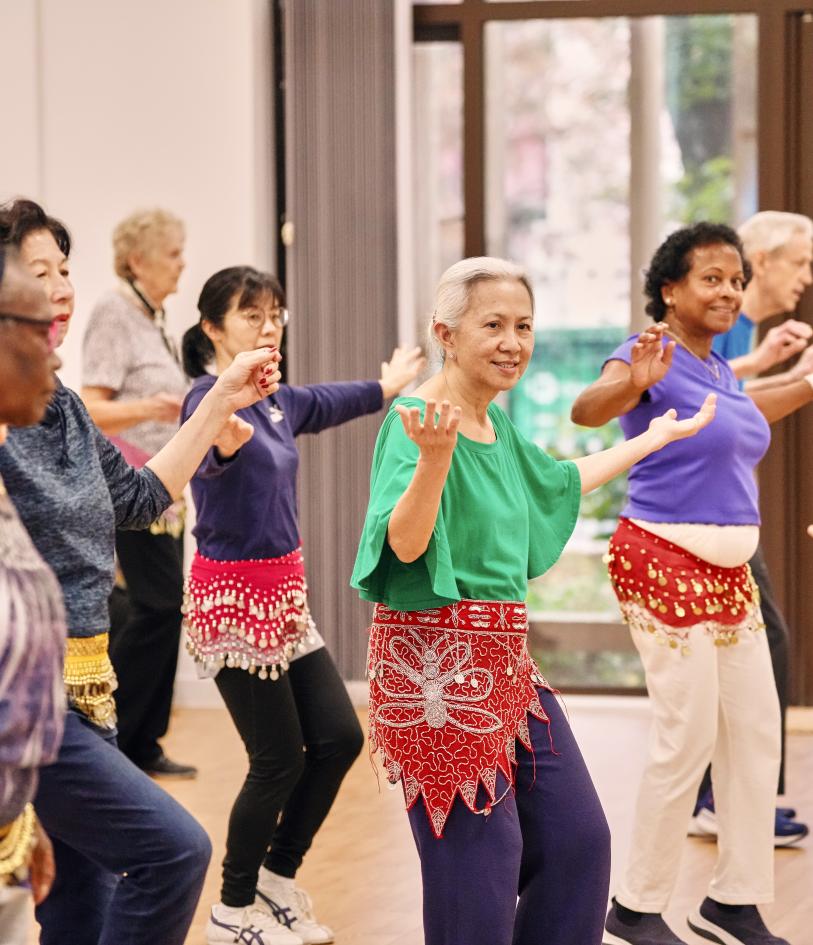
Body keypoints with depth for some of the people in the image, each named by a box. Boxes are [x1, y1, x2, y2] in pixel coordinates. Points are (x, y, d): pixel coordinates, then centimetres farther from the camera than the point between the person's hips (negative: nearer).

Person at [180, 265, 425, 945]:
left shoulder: (277, 400, 8)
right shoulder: (210, 399, -17)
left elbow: (327, 404, 30)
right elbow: (217, 449, -42)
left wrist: (387, 386, 46)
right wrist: (225, 435, -65)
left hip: (284, 592, 8)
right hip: (234, 594, -8)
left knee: (339, 737, 7)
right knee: (279, 758, -3)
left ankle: (278, 876, 24)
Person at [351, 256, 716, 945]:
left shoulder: (497, 422, 11)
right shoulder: (418, 421, -14)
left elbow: (557, 482, 31)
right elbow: (405, 546, -25)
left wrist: (656, 438, 40)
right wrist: (435, 456, -41)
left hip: (505, 657, 9)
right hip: (440, 657, -9)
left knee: (578, 840, 11)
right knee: (480, 860, -6)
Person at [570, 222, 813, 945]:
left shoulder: (720, 370, 11)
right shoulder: (655, 355, -14)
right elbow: (587, 410, -33)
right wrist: (635, 381, -52)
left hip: (728, 567, 9)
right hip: (666, 563, -9)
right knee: (689, 737, -7)